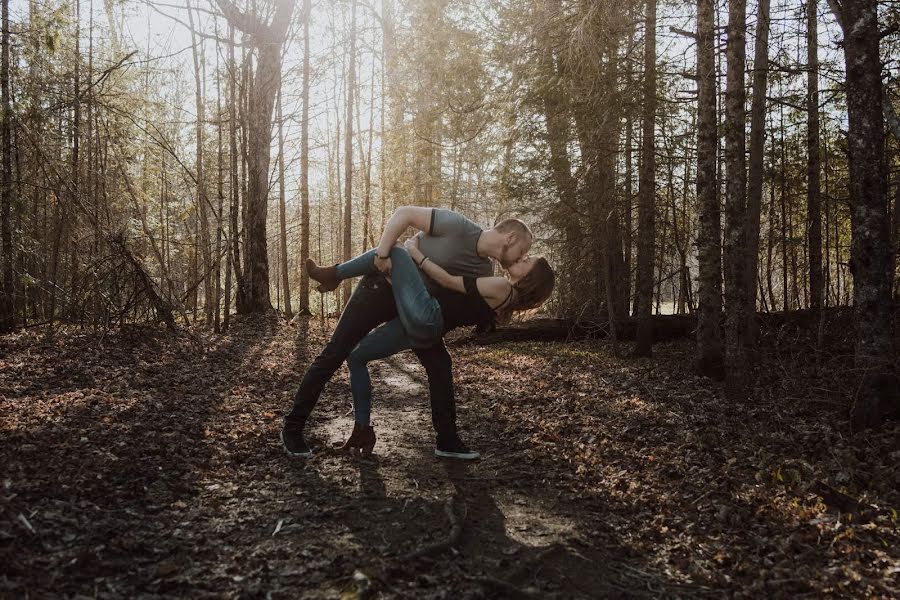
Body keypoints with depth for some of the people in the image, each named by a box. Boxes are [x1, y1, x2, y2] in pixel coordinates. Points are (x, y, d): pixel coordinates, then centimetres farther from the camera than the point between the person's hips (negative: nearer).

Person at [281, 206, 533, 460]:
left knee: (440, 364, 2)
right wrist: (382, 253, -25)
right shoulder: (457, 225, -20)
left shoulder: (484, 270, 2)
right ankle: (293, 427, 6)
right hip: (381, 287, -7)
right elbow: (404, 213, -19)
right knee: (334, 354, -4)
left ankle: (447, 439, 12)